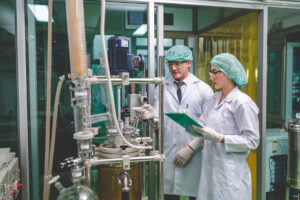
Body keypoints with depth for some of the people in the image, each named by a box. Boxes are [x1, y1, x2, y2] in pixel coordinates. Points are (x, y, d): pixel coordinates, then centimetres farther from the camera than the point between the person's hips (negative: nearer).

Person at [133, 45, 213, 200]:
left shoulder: (203, 89, 1)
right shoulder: (162, 88, 8)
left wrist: (191, 148, -11)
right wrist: (153, 115, -21)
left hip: (194, 156, -1)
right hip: (168, 155, 2)